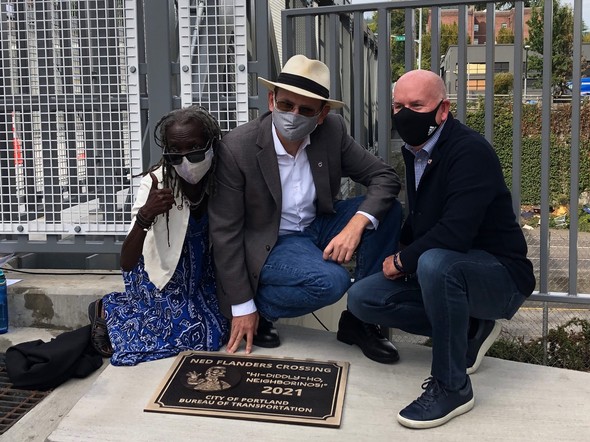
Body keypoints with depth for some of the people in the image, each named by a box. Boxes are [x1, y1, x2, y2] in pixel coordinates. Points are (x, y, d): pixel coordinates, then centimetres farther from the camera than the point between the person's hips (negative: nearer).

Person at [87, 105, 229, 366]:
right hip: (161, 270, -4)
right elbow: (126, 264, -31)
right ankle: (109, 310, 5)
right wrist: (145, 216, -48)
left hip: (198, 269, 4)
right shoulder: (156, 183, -29)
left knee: (219, 330, -9)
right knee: (195, 334, -16)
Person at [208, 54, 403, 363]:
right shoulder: (236, 148, -22)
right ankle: (260, 309, -3)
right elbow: (225, 232, -17)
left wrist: (356, 224, -28)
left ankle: (359, 319, -4)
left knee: (389, 210, -14)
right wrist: (243, 307, -15)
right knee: (331, 281, -32)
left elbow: (385, 177, -8)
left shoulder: (332, 131, -11)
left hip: (319, 226, 6)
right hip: (270, 244, -5)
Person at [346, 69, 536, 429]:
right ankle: (469, 330, 7)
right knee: (362, 298, -5)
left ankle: (451, 386, -20)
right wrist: (401, 256, -1)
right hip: (438, 271, 9)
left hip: (501, 277, -8)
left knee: (435, 262, -40)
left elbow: (455, 232, -32)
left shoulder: (470, 151, -21)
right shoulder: (414, 151, 5)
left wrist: (402, 261, -17)